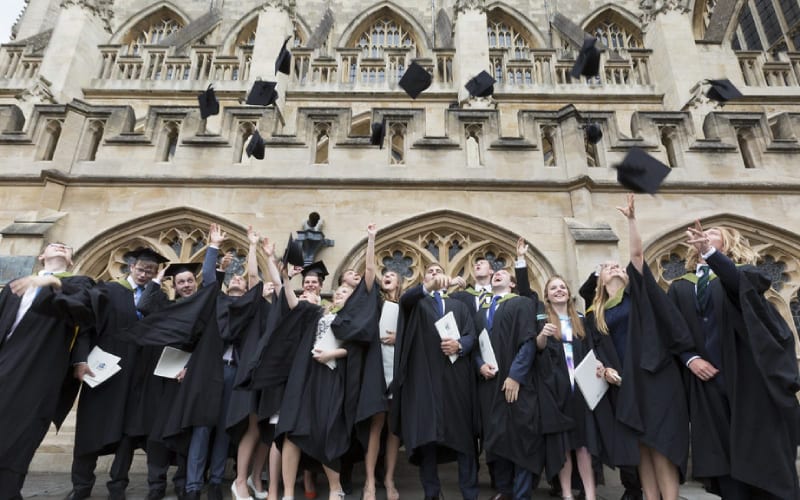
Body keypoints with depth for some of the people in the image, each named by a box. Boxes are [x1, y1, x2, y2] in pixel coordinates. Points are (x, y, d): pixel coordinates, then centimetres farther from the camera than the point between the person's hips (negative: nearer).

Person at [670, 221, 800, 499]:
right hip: (709, 379, 3)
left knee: (763, 453, 2)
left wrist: (709, 252, -37)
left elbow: (742, 282, -21)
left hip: (749, 374, -2)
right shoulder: (680, 287, 11)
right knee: (723, 453, 4)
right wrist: (690, 359, -9)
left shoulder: (743, 271, 5)